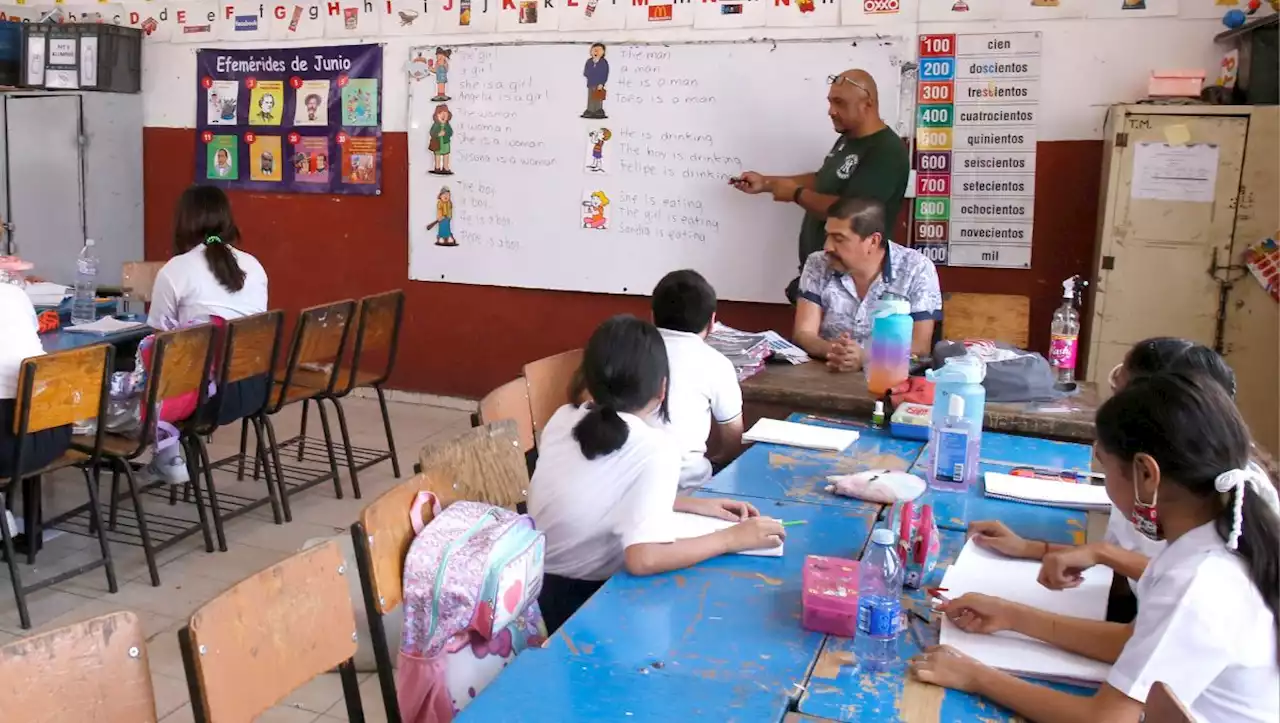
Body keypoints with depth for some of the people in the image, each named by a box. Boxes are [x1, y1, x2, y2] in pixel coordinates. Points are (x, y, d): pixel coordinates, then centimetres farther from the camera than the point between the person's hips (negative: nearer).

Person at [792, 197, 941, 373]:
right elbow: (803, 334, -6)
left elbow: (919, 347, -12)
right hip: (826, 374, 2)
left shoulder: (918, 270, -7)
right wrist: (831, 350, -26)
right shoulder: (818, 265, 0)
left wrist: (865, 358, -28)